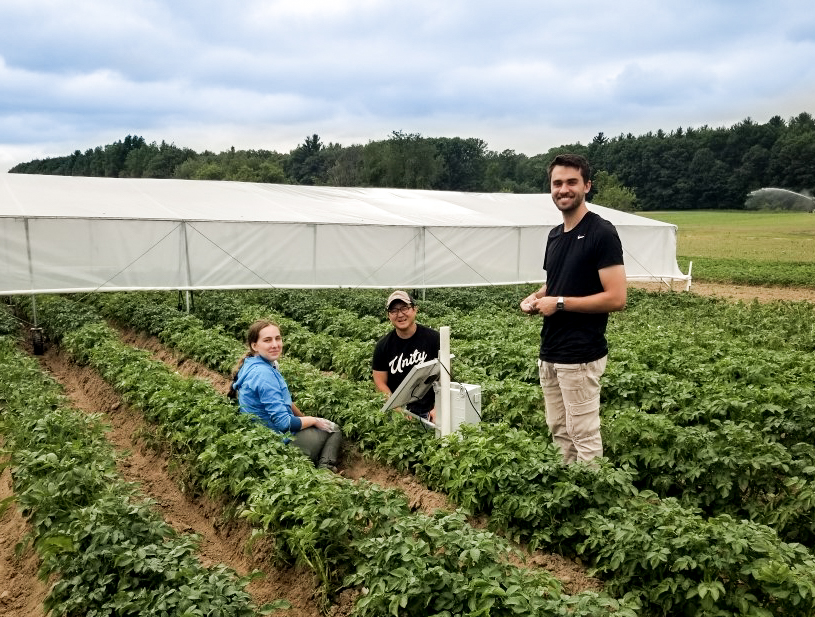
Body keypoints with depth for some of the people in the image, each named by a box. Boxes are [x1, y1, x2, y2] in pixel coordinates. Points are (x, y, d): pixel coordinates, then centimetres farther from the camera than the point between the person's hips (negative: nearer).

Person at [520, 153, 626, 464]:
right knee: (559, 432, 15)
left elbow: (616, 298, -18)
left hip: (580, 356, -8)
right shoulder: (555, 234, 11)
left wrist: (560, 303, -16)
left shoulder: (601, 233, -13)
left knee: (584, 436, 0)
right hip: (549, 353, 8)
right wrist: (536, 297, 3)